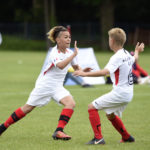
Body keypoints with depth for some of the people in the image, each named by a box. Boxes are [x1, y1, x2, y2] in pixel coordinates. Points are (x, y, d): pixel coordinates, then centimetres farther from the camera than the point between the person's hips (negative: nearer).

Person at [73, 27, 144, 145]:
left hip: (120, 93, -9)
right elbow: (134, 60, 35)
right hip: (128, 93, 9)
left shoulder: (117, 57, -18)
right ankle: (127, 137, 37)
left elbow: (104, 72, -32)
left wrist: (85, 74, -28)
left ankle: (98, 138, -14)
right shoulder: (127, 54, 9)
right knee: (111, 115, 29)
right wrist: (137, 52, 57)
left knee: (92, 107, -7)